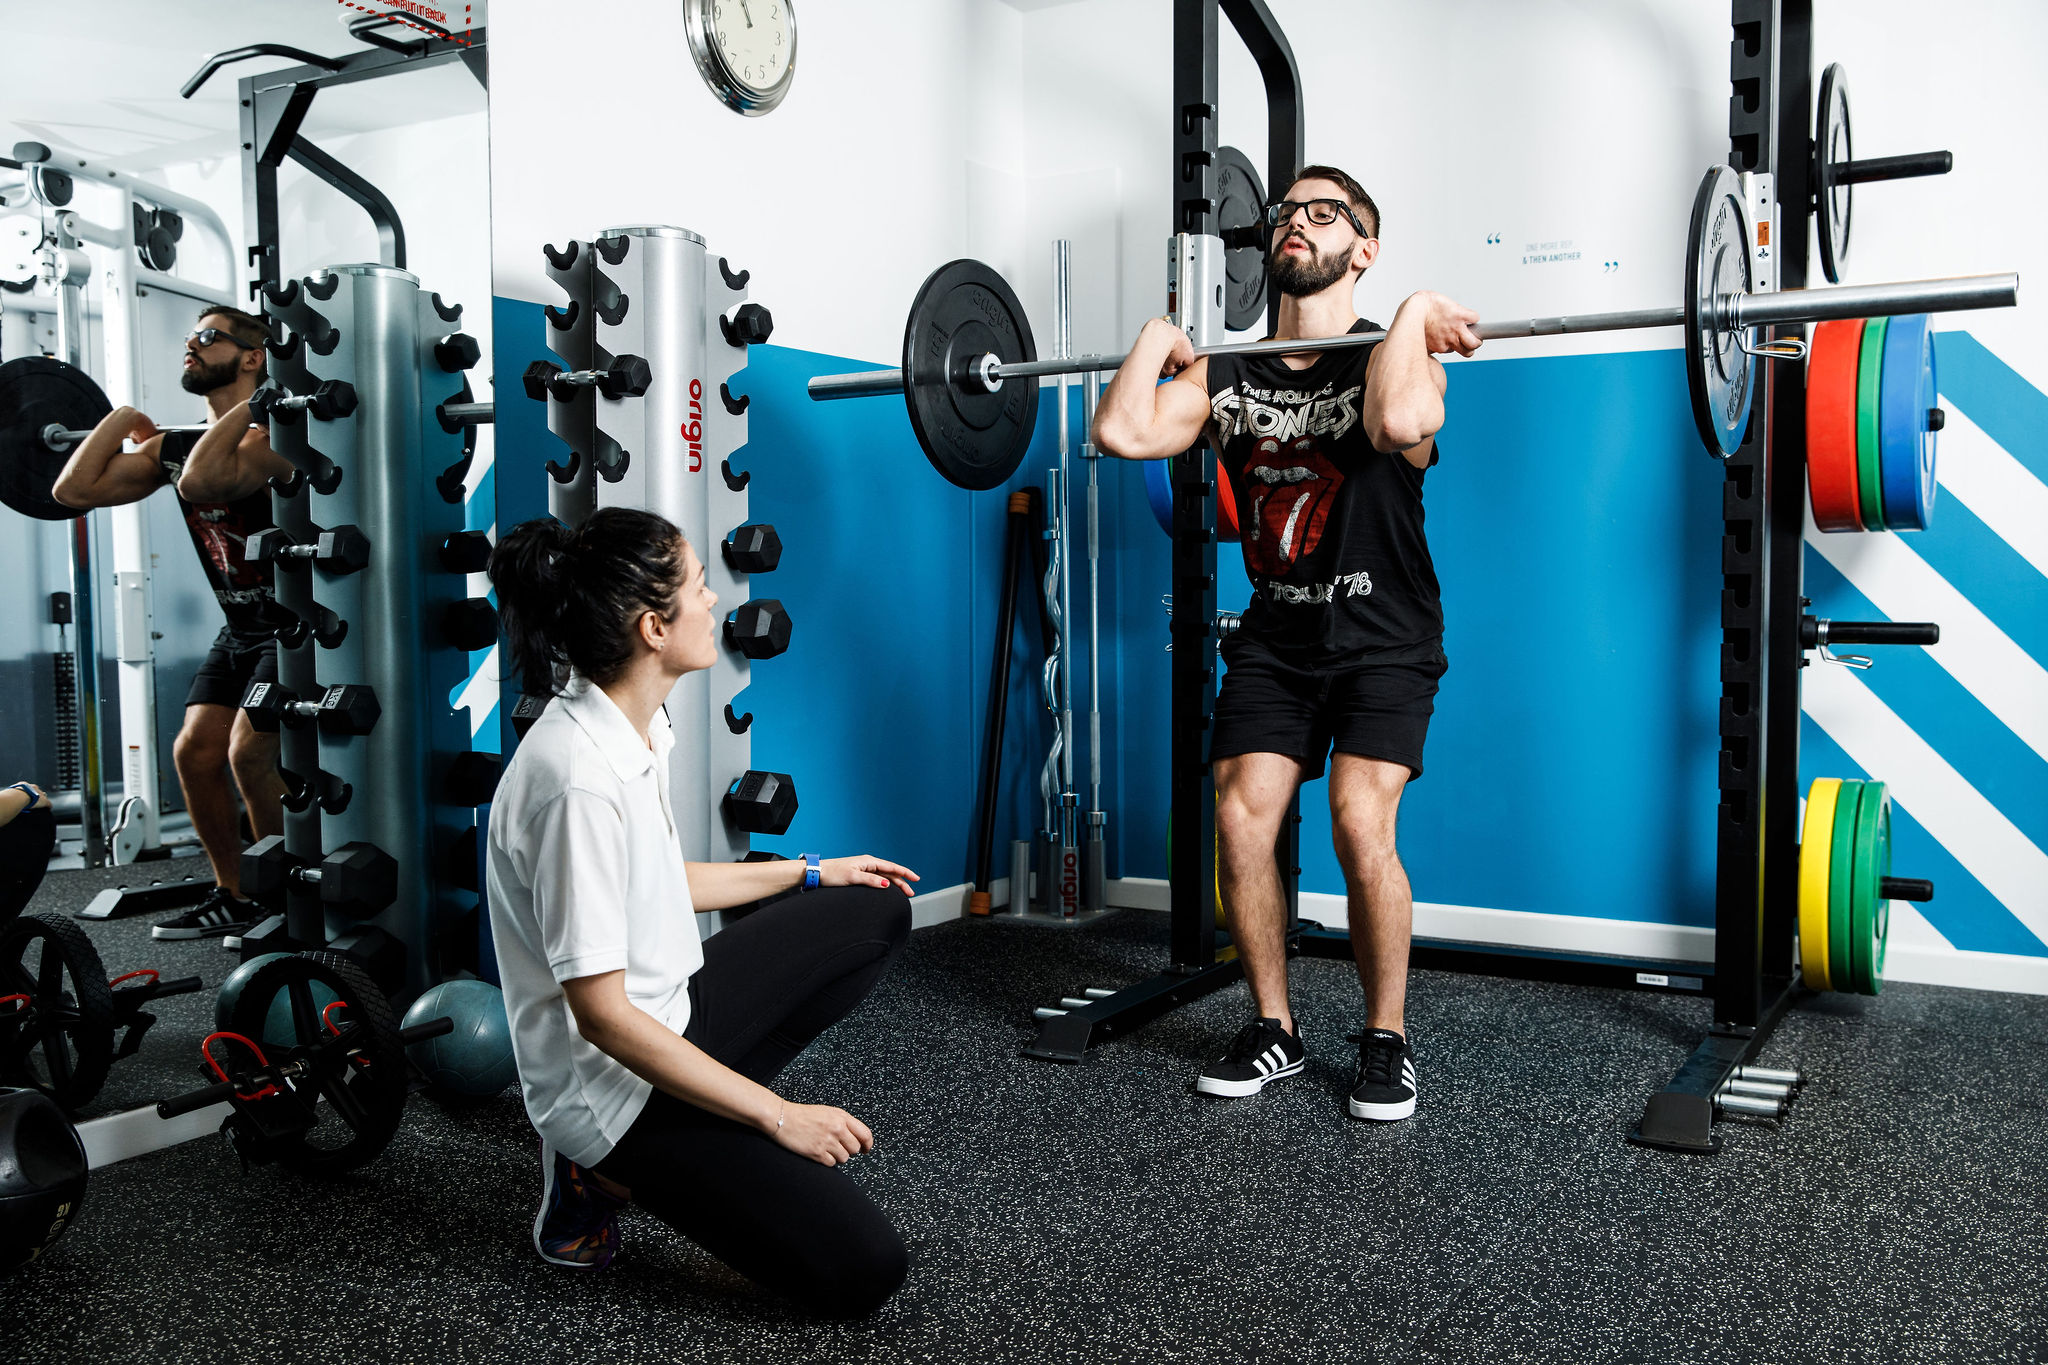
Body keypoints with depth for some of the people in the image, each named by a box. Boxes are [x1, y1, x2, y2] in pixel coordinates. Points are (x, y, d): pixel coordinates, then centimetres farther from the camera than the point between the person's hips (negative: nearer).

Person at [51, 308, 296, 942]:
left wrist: (245, 408, -27)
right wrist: (122, 419, 10)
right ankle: (235, 897, 17)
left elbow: (200, 481, -40)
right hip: (242, 627, 9)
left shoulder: (268, 434, -19)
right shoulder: (177, 445, 7)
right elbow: (74, 489, 2)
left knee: (249, 753, -17)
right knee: (195, 751, 4)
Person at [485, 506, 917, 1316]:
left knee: (877, 913, 13)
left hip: (669, 1009, 9)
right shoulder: (580, 781, -29)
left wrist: (811, 874, 20)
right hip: (610, 1075, -9)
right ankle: (610, 1171, 2)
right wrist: (778, 1116, -21)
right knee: (862, 1269, -10)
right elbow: (602, 1014, -26)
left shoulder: (635, 727, -1)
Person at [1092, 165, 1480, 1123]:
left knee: (1360, 826, -19)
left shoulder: (1397, 356, -9)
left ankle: (1387, 1040, 2)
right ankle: (1272, 1030, 11)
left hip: (1382, 640, -4)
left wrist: (1413, 313, -21)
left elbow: (1399, 424, -36)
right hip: (1275, 637, 4)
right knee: (1239, 821, -9)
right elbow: (1123, 432, -14)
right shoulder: (1227, 375, 3)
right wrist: (1159, 338, -2)